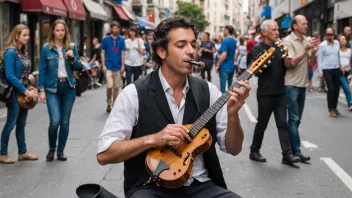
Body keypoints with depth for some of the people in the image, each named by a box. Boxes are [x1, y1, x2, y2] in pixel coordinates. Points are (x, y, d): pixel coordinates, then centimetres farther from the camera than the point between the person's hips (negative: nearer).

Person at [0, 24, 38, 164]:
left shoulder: (23, 52, 10)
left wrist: (29, 76, -1)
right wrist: (25, 91, -20)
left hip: (24, 92, 8)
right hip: (15, 93, -8)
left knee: (21, 124, 14)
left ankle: (23, 152, 22)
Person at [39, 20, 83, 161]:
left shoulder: (72, 47, 5)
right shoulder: (46, 48, -1)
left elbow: (79, 67, 7)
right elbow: (42, 70, -1)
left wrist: (72, 58, -13)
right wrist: (41, 90, -6)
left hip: (69, 87, 3)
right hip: (52, 88, -2)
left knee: (65, 122, 6)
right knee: (55, 121, -12)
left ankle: (60, 150, 20)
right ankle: (51, 148, 13)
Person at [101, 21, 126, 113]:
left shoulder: (121, 39, 3)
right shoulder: (106, 39, 0)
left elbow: (122, 53, 5)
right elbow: (102, 53, 3)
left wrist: (123, 66, -1)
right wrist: (103, 65, -5)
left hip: (118, 67, 2)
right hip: (108, 67, -2)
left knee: (116, 87, 7)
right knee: (109, 86, -9)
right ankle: (108, 104, 11)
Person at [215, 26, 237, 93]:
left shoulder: (225, 41, -15)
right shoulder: (235, 41, 9)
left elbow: (224, 55, -22)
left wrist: (217, 65, -16)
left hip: (224, 67, -8)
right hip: (232, 66, 8)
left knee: (223, 87, -6)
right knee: (231, 86, 16)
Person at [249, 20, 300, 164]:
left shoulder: (279, 47, 11)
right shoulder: (258, 47, -6)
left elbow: (284, 66, 17)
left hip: (280, 92, 5)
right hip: (265, 93, -5)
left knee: (283, 124, 0)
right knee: (262, 124, 5)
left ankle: (287, 154, -2)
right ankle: (254, 151, 19)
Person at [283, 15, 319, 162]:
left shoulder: (307, 40, 8)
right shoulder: (288, 41, -10)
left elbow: (311, 63, 12)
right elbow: (291, 63, -19)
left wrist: (314, 52, -6)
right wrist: (306, 49, -19)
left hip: (303, 84, 7)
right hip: (292, 85, -7)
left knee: (297, 119, 11)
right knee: (294, 119, -5)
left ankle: (289, 148, 20)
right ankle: (296, 152, -2)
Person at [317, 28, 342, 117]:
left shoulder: (337, 43, 5)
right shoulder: (322, 45, -7)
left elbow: (339, 55, 12)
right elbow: (319, 59, -7)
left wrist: (341, 67, 11)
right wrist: (320, 71, -11)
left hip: (336, 69, 4)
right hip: (327, 70, -4)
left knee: (337, 89, 7)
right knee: (331, 89, -7)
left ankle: (335, 107, 22)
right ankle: (331, 109, 5)